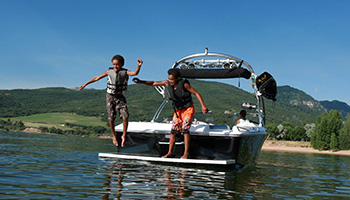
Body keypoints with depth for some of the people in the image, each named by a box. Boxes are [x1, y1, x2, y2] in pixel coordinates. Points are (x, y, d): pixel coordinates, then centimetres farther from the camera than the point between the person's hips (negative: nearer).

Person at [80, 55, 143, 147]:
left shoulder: (125, 72, -6)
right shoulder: (109, 72, -2)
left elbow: (135, 73, -26)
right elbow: (97, 78, 8)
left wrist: (139, 66, -47)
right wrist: (85, 84, 14)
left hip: (120, 98, -1)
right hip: (110, 97, 1)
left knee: (125, 117, -15)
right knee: (111, 118, 2)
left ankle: (124, 135, 3)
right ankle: (114, 136, 23)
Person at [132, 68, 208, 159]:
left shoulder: (184, 84, -21)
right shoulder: (167, 83, -7)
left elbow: (196, 93, -17)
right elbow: (153, 83, -1)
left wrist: (203, 105, -25)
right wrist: (140, 82, -13)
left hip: (188, 109, -5)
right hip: (178, 110, 5)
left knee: (185, 129, -17)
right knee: (173, 131, 0)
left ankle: (186, 152, -12)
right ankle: (170, 152, 7)